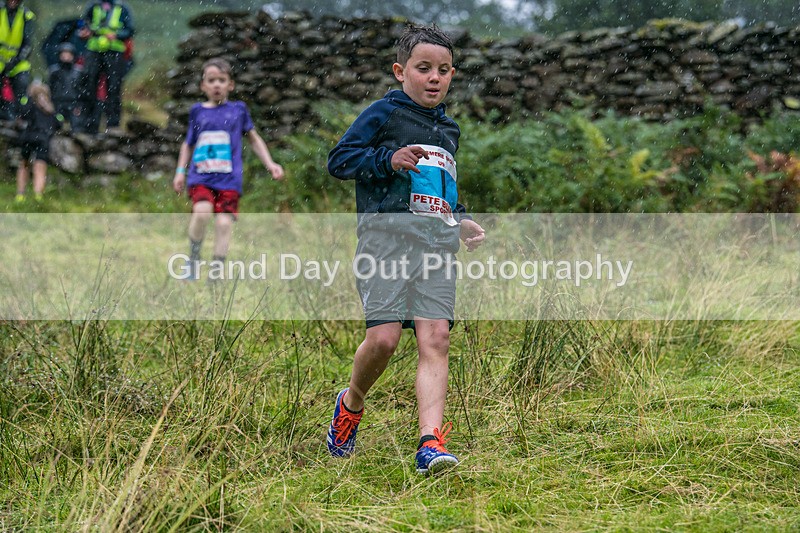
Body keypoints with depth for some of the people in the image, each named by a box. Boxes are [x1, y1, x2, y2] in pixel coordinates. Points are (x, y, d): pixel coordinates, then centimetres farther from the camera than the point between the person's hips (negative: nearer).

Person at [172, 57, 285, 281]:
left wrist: (270, 164, 11)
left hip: (228, 179, 0)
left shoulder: (238, 110, 10)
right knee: (202, 211, -26)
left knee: (224, 222, -13)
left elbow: (254, 139, 19)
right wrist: (180, 172, 16)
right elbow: (188, 144, 23)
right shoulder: (197, 111, 12)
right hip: (200, 177, 0)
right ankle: (194, 256, -2)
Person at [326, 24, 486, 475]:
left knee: (435, 337, -9)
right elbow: (338, 160, 0)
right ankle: (351, 404, 15)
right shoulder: (383, 114, 4)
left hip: (438, 242, 5)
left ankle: (431, 442, -15)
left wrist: (461, 222, 18)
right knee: (384, 337, -15)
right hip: (387, 233, -5)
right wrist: (388, 159, -13)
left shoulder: (449, 130, 24)